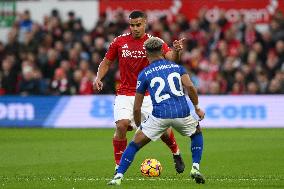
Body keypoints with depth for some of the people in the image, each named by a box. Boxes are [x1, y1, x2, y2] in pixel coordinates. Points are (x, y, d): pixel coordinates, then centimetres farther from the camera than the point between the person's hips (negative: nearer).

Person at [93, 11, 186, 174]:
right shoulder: (119, 42, 1)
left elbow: (172, 59, -16)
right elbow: (106, 62, 12)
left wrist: (176, 51, -38)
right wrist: (98, 78, -5)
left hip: (148, 94, -1)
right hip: (125, 94, 1)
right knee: (121, 125, -20)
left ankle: (176, 154, 30)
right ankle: (119, 166, -8)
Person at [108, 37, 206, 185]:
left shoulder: (144, 74, 14)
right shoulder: (177, 67, 18)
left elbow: (137, 108, 15)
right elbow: (190, 87, -1)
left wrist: (139, 126, 30)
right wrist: (197, 108, 11)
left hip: (160, 115, -2)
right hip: (182, 112, 2)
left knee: (135, 144, 11)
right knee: (196, 134, 32)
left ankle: (118, 177, 0)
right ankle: (195, 168, 16)